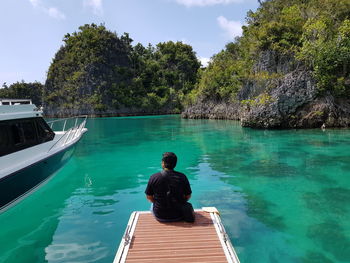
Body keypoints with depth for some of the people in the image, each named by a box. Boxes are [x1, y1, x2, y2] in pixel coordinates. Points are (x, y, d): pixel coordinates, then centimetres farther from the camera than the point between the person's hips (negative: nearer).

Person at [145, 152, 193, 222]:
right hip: (178, 216, 0)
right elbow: (188, 196, -3)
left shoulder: (153, 177, -14)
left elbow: (149, 197, -3)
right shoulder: (182, 177, -13)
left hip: (160, 217, 0)